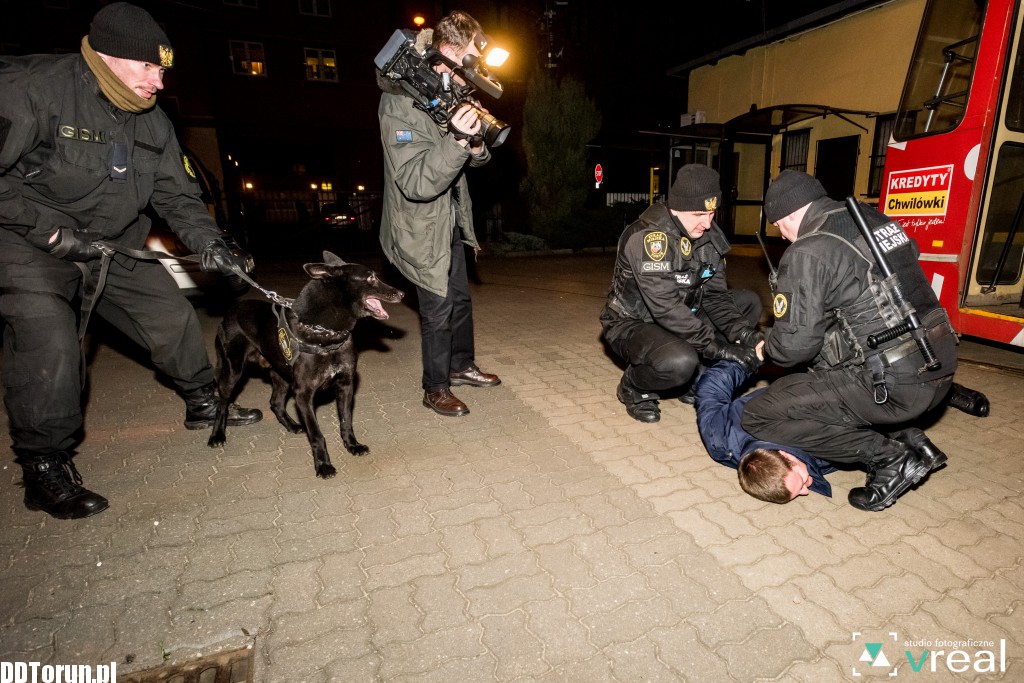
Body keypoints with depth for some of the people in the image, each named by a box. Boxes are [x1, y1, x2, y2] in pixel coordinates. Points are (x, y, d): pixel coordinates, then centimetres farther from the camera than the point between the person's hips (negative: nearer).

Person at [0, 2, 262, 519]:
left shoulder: (152, 121, 2)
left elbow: (177, 194, 6)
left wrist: (208, 242, -9)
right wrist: (51, 229, -24)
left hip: (113, 244, 7)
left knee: (172, 316, 6)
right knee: (49, 343, -19)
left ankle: (203, 404, 27)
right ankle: (44, 471, -2)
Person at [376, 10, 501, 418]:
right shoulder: (400, 105, -20)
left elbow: (467, 162, 12)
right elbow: (415, 183, -28)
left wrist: (477, 146, -12)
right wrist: (456, 140, -39)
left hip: (451, 220, 9)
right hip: (422, 228, -8)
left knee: (461, 298, 17)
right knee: (438, 309, -2)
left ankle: (461, 366, 36)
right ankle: (435, 389, 16)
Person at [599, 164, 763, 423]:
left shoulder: (709, 235, 0)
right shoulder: (648, 236, -26)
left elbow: (715, 295, 0)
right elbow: (666, 308, -31)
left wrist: (741, 332, -18)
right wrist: (717, 347, -30)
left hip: (680, 318, 8)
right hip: (632, 324, -8)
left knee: (749, 302, 2)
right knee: (680, 362, -38)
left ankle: (697, 381, 7)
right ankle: (633, 388, -2)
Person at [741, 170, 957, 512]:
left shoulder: (806, 253, -14)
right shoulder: (875, 218, 10)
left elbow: (795, 342, -15)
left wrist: (767, 351, 7)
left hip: (893, 386, -9)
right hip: (939, 369, 9)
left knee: (759, 415, -6)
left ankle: (890, 457, -2)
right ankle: (908, 441, 16)